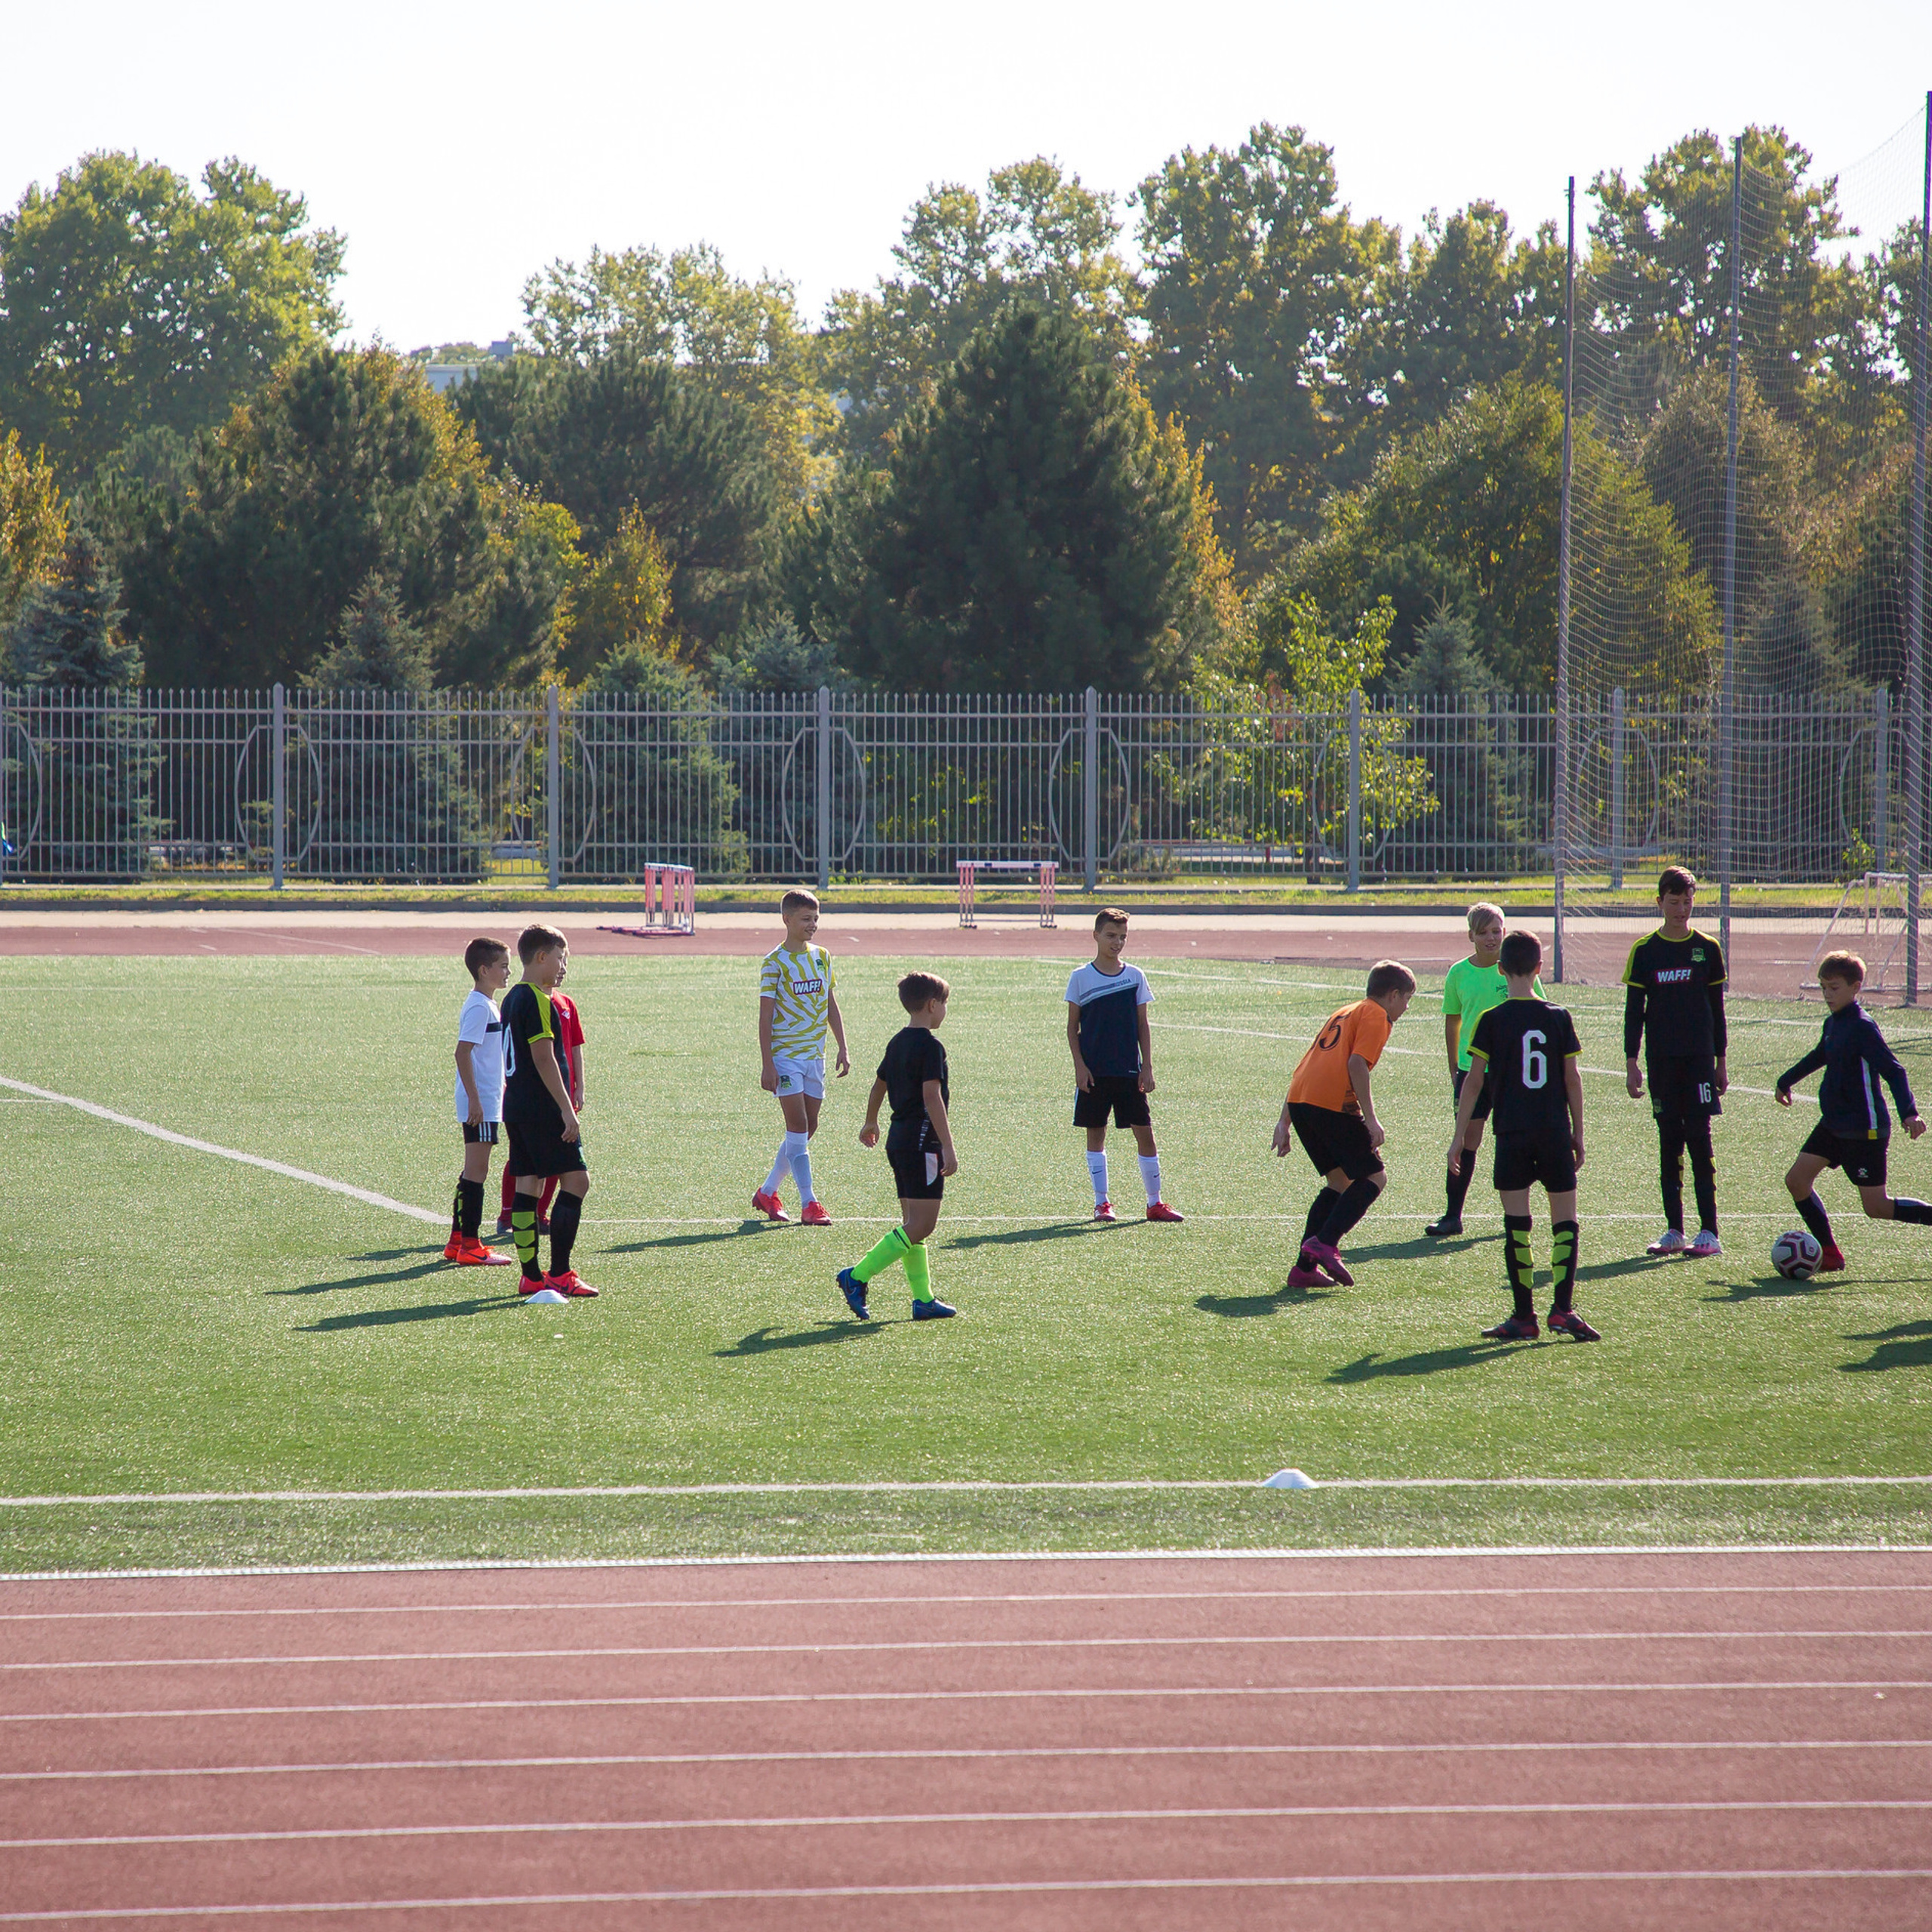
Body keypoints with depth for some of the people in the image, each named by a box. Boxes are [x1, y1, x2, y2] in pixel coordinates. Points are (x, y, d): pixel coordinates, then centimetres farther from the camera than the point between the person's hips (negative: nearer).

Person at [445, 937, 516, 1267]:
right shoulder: (479, 1007, -15)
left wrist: (498, 1091, 29)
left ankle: (458, 1241, 18)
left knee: (473, 1171, 13)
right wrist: (474, 1099, -24)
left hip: (485, 1102, 10)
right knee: (476, 1170, -8)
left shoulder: (486, 1005, 16)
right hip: (480, 1103, -10)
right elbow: (463, 1052, -22)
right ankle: (469, 1246, -7)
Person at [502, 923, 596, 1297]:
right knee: (576, 1180, -7)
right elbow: (544, 1059, -19)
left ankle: (531, 1275, 8)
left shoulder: (512, 998, 16)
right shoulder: (537, 1000, -13)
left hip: (516, 1108, 10)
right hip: (543, 1108, -10)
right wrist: (567, 1109, -19)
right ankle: (560, 1273, -10)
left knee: (527, 1185, 8)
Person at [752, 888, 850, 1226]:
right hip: (785, 1056, -7)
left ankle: (767, 1193, 23)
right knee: (798, 1128, -11)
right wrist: (767, 1065, -14)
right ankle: (809, 1205, -12)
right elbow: (765, 1017, -9)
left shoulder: (822, 957, 10)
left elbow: (831, 1005, 17)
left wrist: (843, 1048, 10)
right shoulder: (775, 963, -8)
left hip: (815, 1055, 7)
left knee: (808, 1128, 9)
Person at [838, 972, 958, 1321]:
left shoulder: (897, 1043, 13)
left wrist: (871, 1123, 43)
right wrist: (948, 1148, -23)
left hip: (899, 1138, 10)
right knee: (922, 1224, -10)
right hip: (922, 1143, -10)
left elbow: (879, 1086, 26)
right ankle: (857, 1276, -13)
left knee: (913, 1223, 11)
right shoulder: (929, 1046, -13)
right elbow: (932, 1098, -21)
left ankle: (923, 1299, 11)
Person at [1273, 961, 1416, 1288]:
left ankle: (1305, 1268, 8)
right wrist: (1371, 1120, -14)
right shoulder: (1376, 1016, 3)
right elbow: (1357, 1064, -13)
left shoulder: (1343, 1013, 29)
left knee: (1340, 1181, 16)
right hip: (1333, 1104, -8)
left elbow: (1306, 1067, 27)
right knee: (1374, 1177, 0)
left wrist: (1285, 1121, 26)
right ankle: (1324, 1243, -15)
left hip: (1299, 1101, 8)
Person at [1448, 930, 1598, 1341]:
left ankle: (1524, 1316, 3)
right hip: (1555, 1132, 1)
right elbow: (1573, 1080, 4)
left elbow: (1474, 1081, -3)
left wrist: (1460, 1136, 3)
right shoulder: (1559, 1018, 1)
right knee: (1565, 1222, 6)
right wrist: (1578, 1133, 13)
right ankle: (1562, 1308, -5)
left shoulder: (1493, 1021, -3)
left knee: (1517, 1225, 3)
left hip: (1512, 1136, -1)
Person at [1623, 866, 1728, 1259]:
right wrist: (1631, 1061, -2)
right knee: (1669, 1141, 4)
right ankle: (1674, 1230, 9)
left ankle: (1709, 1231, -8)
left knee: (1699, 1137, -8)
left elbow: (1717, 1008, 9)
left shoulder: (1707, 948, 4)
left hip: (1700, 1057, -1)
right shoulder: (1645, 951, 3)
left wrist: (1720, 1061, 8)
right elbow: (1634, 1010, 5)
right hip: (1662, 1060, 1)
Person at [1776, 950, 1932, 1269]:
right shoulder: (1833, 1023, 8)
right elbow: (1820, 1056, 30)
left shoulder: (1862, 1027, -18)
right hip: (1834, 1124, 9)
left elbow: (1893, 1071, -24)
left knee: (1876, 1206, -7)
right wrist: (1786, 1080, 43)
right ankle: (1829, 1255, 9)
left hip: (1864, 1131, -9)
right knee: (1797, 1180, 3)